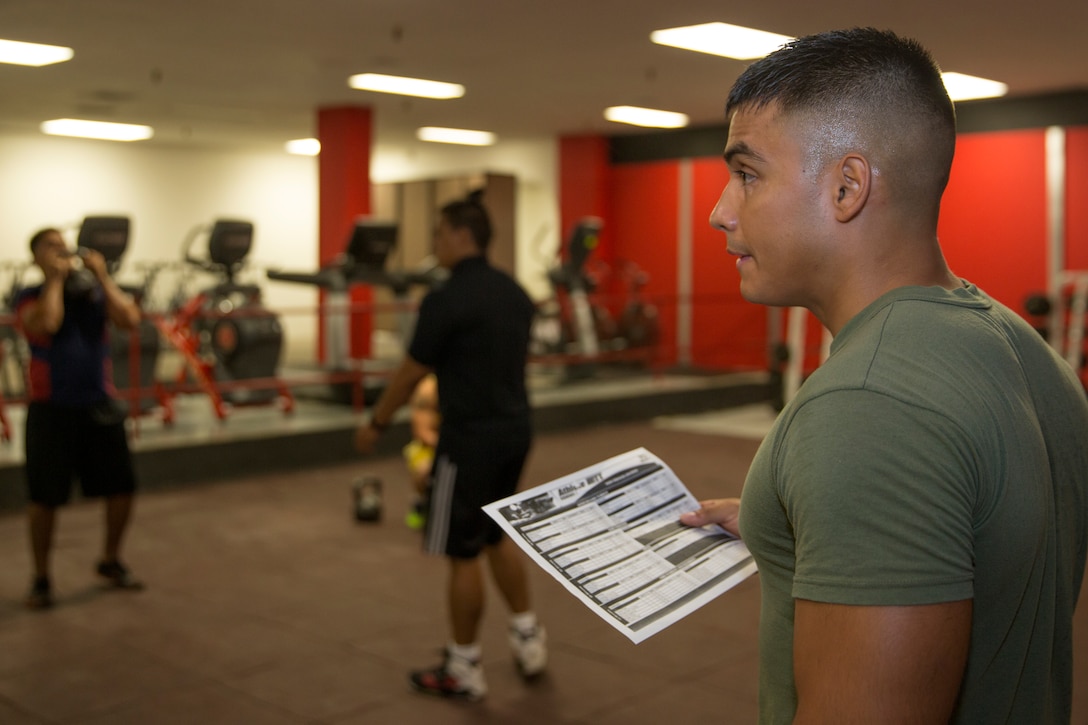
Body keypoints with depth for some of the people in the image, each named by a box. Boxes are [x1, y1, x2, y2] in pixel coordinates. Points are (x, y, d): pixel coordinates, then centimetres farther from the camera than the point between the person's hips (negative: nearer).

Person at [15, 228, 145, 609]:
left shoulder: (95, 291, 7)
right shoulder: (30, 296, -1)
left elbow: (129, 319, -11)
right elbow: (46, 323, -23)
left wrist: (102, 275, -8)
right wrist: (55, 278, -12)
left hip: (99, 405, 3)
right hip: (51, 408, -3)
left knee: (122, 488, 6)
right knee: (45, 497, 2)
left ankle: (110, 562, 28)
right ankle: (41, 578, 19)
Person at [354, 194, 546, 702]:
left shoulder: (445, 300, -17)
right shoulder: (515, 292, 7)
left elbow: (411, 374, -9)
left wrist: (376, 423, 6)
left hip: (470, 440, -8)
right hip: (515, 431, 8)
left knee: (462, 553, 4)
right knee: (497, 535, 24)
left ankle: (463, 670, 15)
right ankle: (528, 636, 27)